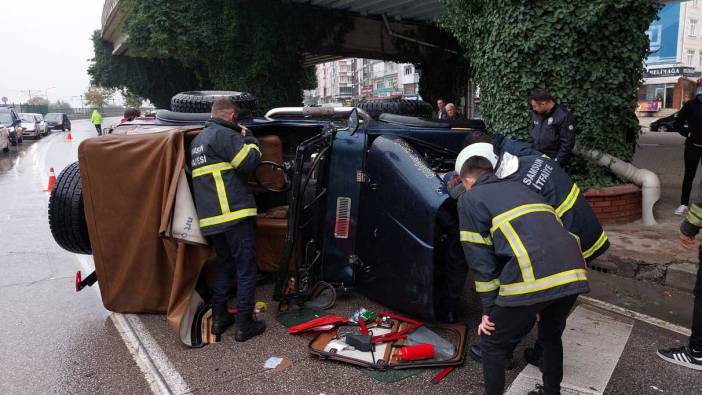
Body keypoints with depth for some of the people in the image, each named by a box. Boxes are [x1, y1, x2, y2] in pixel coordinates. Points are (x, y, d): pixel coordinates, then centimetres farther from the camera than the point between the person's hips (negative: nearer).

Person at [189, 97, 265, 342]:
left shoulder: (197, 141, 20)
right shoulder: (224, 134, -9)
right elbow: (250, 161, -14)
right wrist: (247, 136, 3)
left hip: (211, 217, 9)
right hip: (235, 213, -9)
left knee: (224, 265, 21)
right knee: (246, 269, 1)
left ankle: (219, 318, 24)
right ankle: (244, 325, 6)